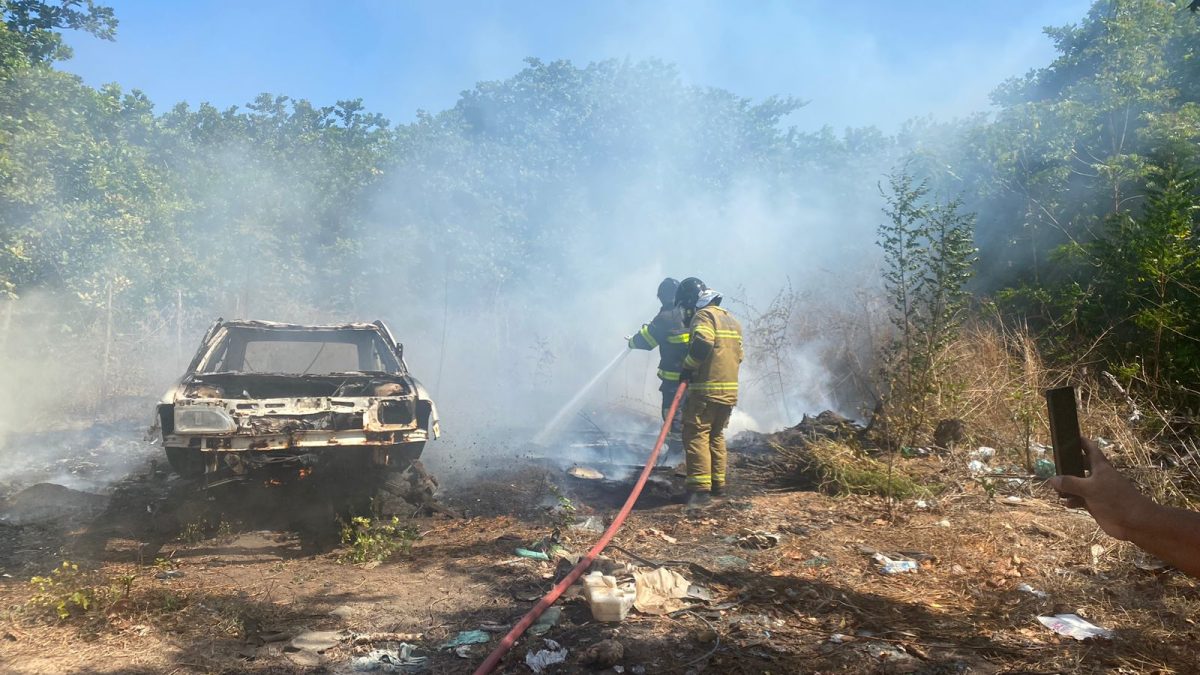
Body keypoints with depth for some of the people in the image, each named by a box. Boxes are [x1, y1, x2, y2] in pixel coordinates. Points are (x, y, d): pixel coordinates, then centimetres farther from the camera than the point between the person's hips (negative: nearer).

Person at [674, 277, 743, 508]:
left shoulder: (704, 315, -7)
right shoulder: (732, 320, 21)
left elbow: (701, 343, -25)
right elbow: (738, 355, 21)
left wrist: (688, 367, -14)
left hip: (706, 389, -9)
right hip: (730, 391, 9)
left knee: (696, 436, -8)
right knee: (716, 436, 18)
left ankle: (700, 489, -15)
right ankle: (718, 484, 23)